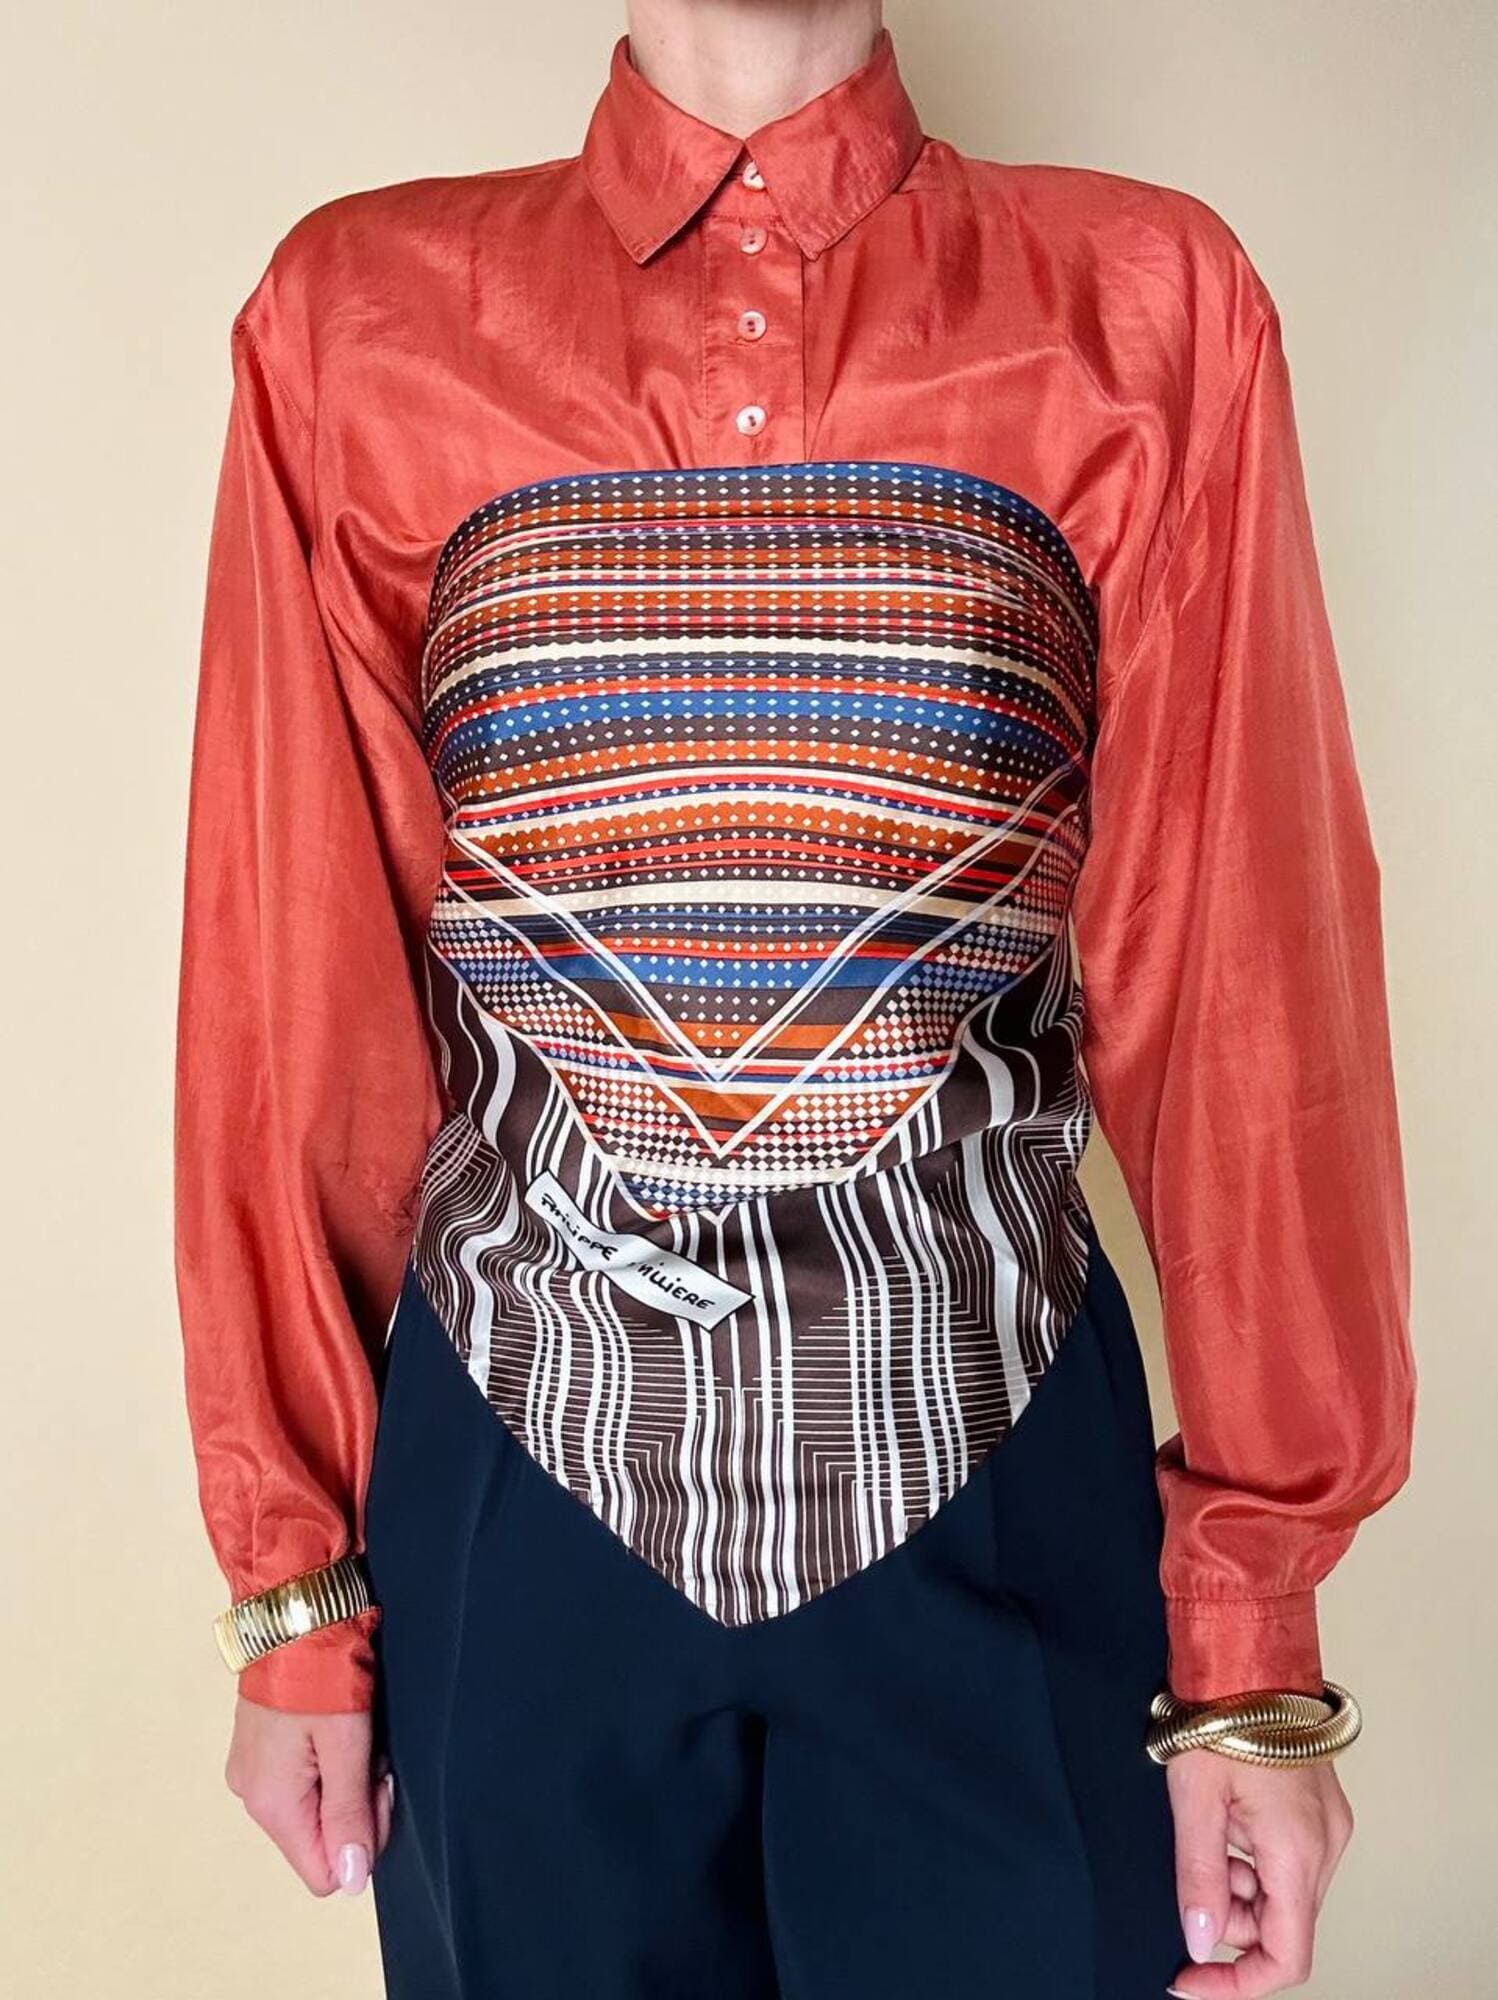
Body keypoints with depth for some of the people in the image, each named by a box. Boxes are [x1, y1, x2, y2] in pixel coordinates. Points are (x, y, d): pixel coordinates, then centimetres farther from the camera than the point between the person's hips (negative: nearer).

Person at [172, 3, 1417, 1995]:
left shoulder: (1145, 304, -2)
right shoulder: (355, 314, 0)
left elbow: (1247, 968, -3)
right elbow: (292, 976, 1)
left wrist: (1255, 1619, -1)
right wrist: (293, 1579, 4)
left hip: (992, 1474, 0)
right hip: (515, 1485, 1)